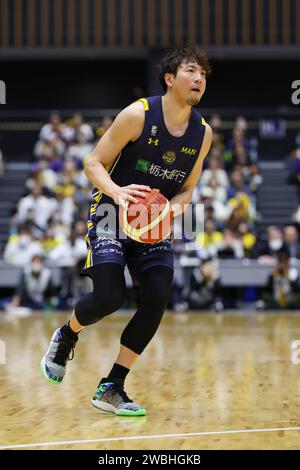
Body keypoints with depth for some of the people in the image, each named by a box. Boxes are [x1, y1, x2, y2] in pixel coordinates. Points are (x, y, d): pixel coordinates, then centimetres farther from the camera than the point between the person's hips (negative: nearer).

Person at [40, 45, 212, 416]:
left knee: (157, 299, -12)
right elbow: (93, 164, -12)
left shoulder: (202, 132, -1)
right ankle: (66, 336, 17)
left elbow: (187, 188, 10)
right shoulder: (138, 115, -16)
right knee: (109, 296, -19)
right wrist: (118, 192, -31)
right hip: (111, 213, -5)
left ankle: (111, 389, -1)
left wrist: (175, 206, -13)